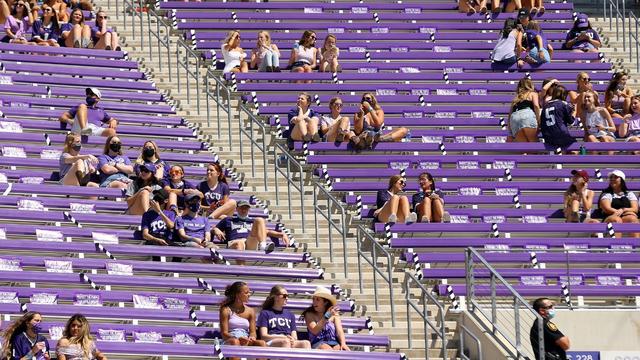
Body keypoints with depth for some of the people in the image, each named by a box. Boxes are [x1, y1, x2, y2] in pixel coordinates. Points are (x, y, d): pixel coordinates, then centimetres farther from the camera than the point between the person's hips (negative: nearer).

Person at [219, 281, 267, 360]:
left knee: (262, 343, -26)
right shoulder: (226, 310, 4)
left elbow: (253, 332, 11)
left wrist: (251, 338, -15)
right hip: (229, 341, -4)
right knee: (235, 342, -39)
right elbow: (224, 333, -3)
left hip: (246, 343, 4)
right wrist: (238, 338, -22)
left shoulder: (250, 311, 16)